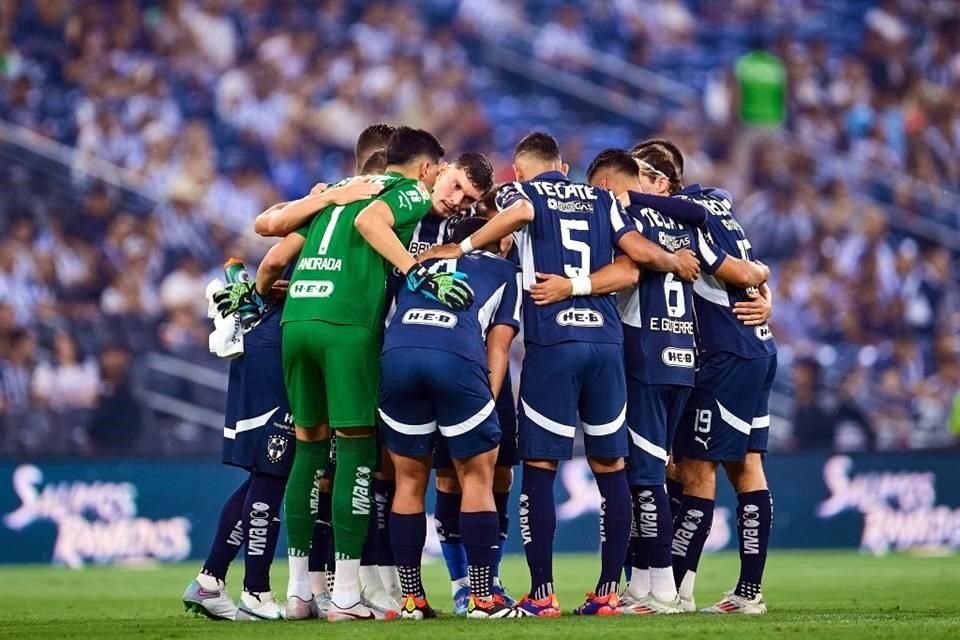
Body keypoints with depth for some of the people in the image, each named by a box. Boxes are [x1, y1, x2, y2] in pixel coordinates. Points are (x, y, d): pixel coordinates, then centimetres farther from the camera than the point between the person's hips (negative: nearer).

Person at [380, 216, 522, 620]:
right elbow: (498, 346, 17)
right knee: (477, 477, 11)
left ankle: (411, 600, 15)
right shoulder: (505, 272, 29)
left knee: (410, 480, 14)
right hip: (458, 358, -3)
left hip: (396, 353, 3)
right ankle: (481, 598, 8)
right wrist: (488, 401, 10)